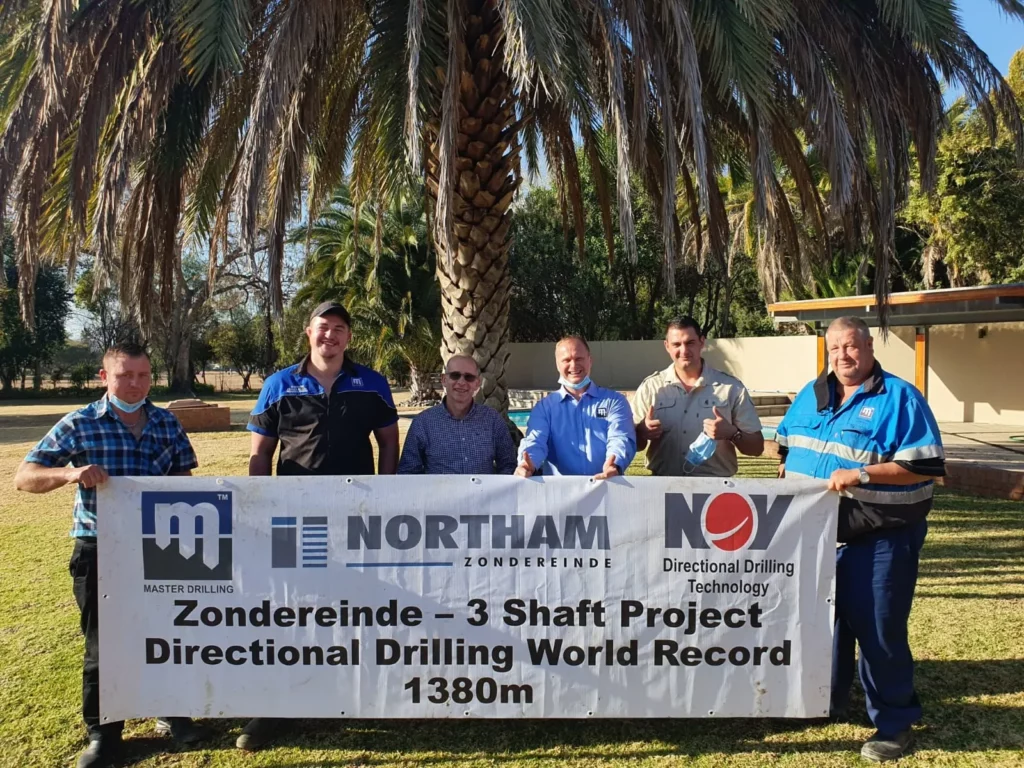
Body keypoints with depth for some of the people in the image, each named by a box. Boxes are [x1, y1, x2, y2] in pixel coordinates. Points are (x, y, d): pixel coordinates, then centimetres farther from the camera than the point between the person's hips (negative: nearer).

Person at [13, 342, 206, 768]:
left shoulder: (168, 423, 2)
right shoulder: (79, 424, -6)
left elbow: (185, 477, 10)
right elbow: (23, 477, -6)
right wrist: (69, 473, -26)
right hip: (99, 551, -2)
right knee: (103, 642, 9)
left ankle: (171, 712, 33)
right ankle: (103, 733, 26)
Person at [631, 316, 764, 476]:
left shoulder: (732, 387, 3)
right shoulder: (650, 387, 5)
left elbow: (756, 448, 5)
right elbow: (632, 443, 9)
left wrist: (732, 433, -12)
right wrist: (642, 432, -11)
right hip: (663, 484, 1)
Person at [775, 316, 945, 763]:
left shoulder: (899, 398, -10)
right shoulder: (811, 395, 9)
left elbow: (927, 465, -17)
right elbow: (786, 443, 22)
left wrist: (861, 474, -24)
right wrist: (791, 470, 4)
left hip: (878, 539, -6)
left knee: (878, 628, 1)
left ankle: (894, 722, 19)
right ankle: (826, 700, 37)